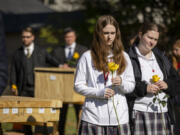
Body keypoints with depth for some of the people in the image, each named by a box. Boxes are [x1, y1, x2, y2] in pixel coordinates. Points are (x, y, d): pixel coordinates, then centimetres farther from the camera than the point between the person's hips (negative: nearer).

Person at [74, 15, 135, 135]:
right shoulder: (87, 57, 2)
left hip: (119, 116, 3)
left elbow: (131, 85, 15)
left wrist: (121, 83, -8)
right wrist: (99, 92, -13)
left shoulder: (123, 57, 13)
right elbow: (78, 85, 1)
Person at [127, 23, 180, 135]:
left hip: (163, 113, 5)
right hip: (140, 114, -5)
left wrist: (167, 84, -2)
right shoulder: (129, 58, -2)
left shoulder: (161, 57, 19)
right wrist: (144, 88, -16)